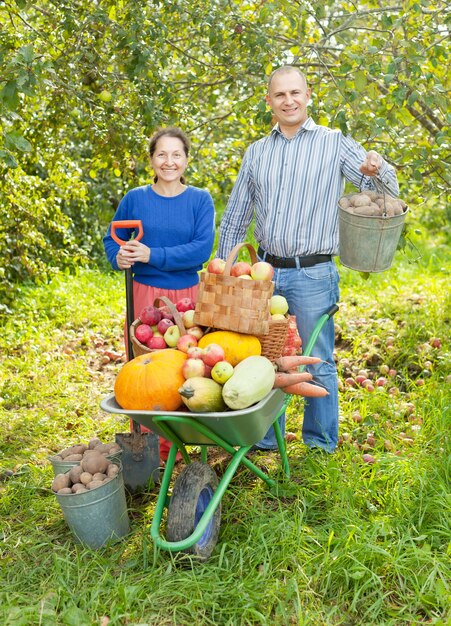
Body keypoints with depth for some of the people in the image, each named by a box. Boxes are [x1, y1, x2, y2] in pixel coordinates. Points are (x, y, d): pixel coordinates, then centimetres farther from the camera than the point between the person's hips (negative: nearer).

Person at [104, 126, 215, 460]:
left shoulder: (200, 199, 0)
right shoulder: (135, 198, 3)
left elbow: (201, 250, -12)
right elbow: (111, 240, 12)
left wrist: (153, 255, -19)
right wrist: (119, 257, -10)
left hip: (187, 295, 0)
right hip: (145, 294, 1)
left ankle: (173, 443, 20)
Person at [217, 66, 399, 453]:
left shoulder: (335, 143, 1)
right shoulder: (256, 152, 11)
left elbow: (388, 190, -3)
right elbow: (234, 218, 15)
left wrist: (376, 170, -27)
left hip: (313, 275, -4)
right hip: (266, 272, 4)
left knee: (318, 363, 4)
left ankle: (321, 443, 21)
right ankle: (264, 438, 28)